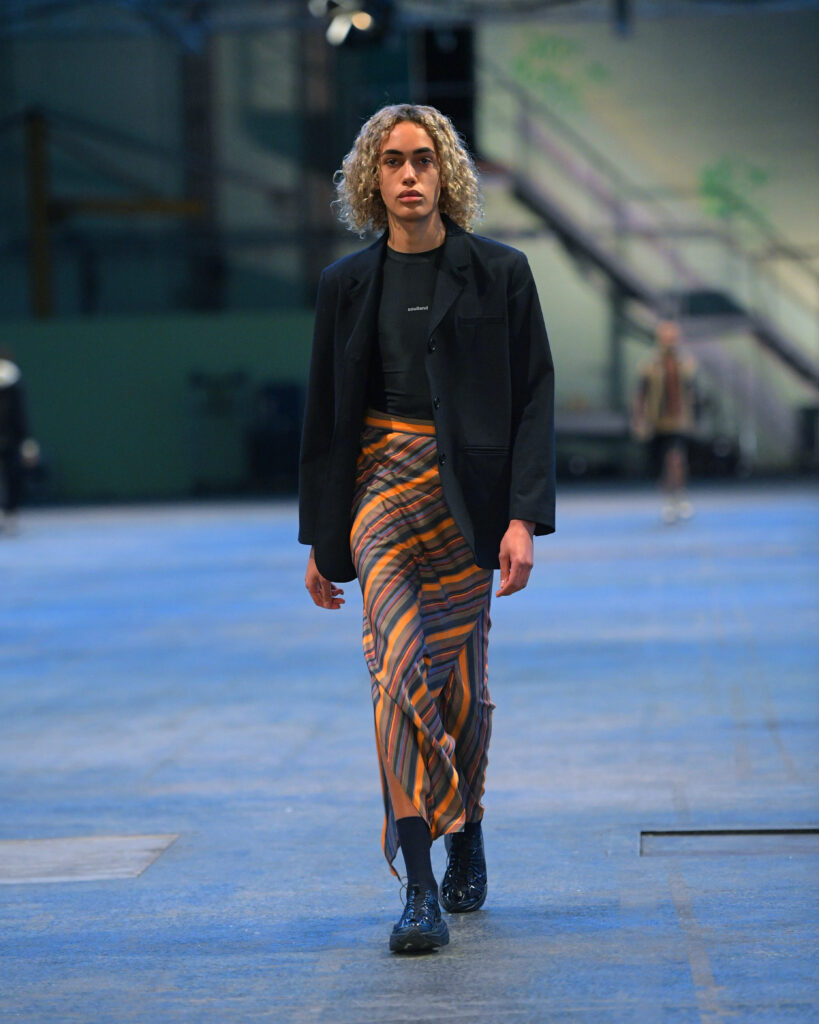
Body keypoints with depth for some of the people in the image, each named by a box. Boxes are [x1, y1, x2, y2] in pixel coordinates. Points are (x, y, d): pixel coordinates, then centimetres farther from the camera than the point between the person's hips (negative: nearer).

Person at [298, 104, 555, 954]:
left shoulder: (499, 274, 1)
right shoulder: (348, 285, 7)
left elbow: (534, 399, -2)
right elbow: (325, 415, 12)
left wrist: (525, 517, -11)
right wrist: (319, 539, 11)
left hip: (469, 491, 0)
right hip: (382, 483, 0)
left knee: (459, 676, 7)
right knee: (401, 666, -16)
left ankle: (467, 835, 35)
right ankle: (419, 887, -19)